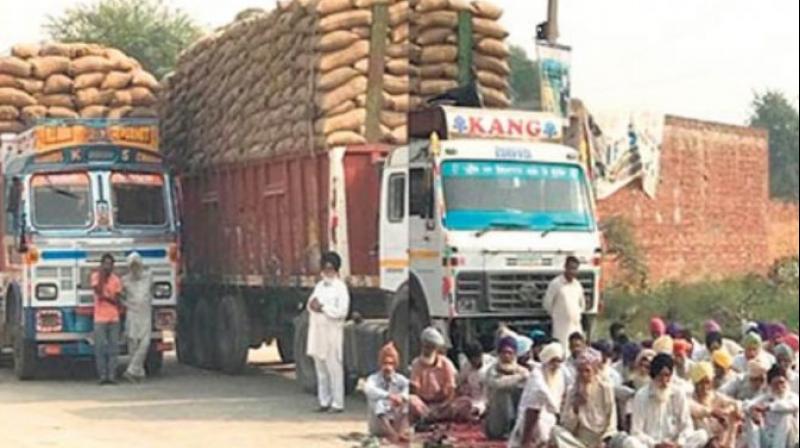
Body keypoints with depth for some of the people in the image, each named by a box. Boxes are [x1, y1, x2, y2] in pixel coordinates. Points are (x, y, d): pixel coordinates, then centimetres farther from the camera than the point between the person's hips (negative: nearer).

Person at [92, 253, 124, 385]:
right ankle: (102, 375, -1)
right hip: (100, 318, -2)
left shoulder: (116, 280, 9)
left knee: (113, 348, -1)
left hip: (114, 318, 2)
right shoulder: (96, 276, 4)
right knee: (100, 348, -4)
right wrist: (102, 275, -12)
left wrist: (106, 297, -10)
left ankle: (112, 375, 1)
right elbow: (98, 291, -13)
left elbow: (117, 300, 5)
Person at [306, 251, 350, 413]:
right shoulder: (320, 286, 18)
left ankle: (337, 404, -5)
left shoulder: (340, 287, -5)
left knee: (334, 368, -7)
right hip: (317, 331, 7)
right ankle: (324, 401, 15)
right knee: (320, 368, 9)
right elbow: (311, 303, 20)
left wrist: (323, 308, -12)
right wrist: (312, 304, -2)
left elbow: (342, 311, -13)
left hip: (332, 332, -7)